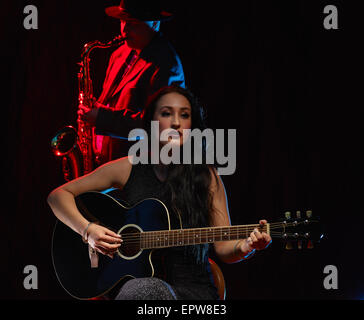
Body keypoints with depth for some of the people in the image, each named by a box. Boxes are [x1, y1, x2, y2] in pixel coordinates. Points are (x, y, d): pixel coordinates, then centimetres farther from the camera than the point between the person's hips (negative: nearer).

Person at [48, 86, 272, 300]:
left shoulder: (207, 177, 5)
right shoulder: (129, 169, 6)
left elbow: (224, 249, 5)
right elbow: (59, 196, 9)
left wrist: (246, 246, -18)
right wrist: (88, 230, -8)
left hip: (192, 288, -1)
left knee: (144, 289, -37)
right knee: (141, 289, -38)